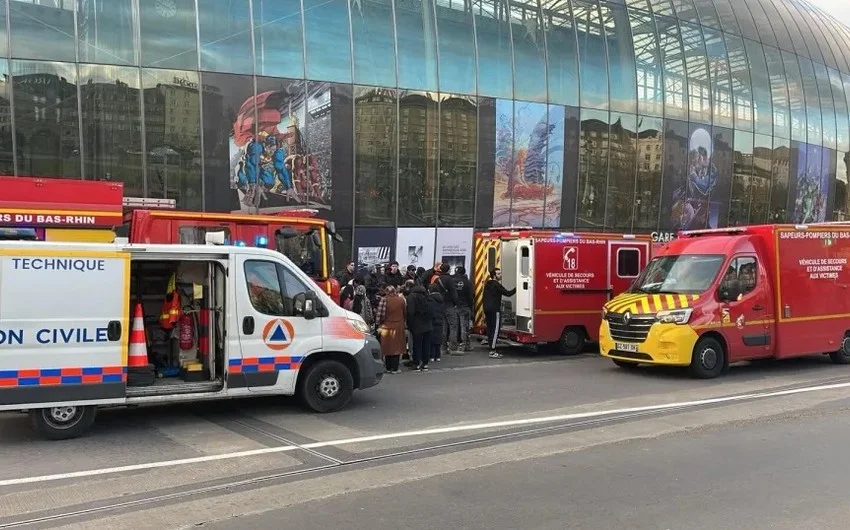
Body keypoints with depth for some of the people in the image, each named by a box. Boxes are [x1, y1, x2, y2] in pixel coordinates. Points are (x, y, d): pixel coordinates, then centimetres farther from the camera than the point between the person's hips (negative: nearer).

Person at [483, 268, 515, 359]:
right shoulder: (496, 285, -11)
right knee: (495, 330, -7)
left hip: (487, 309, 9)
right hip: (495, 310, -9)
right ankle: (492, 352, -10)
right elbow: (507, 293, -14)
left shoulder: (487, 284, 16)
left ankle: (492, 350, 14)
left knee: (490, 330, 11)